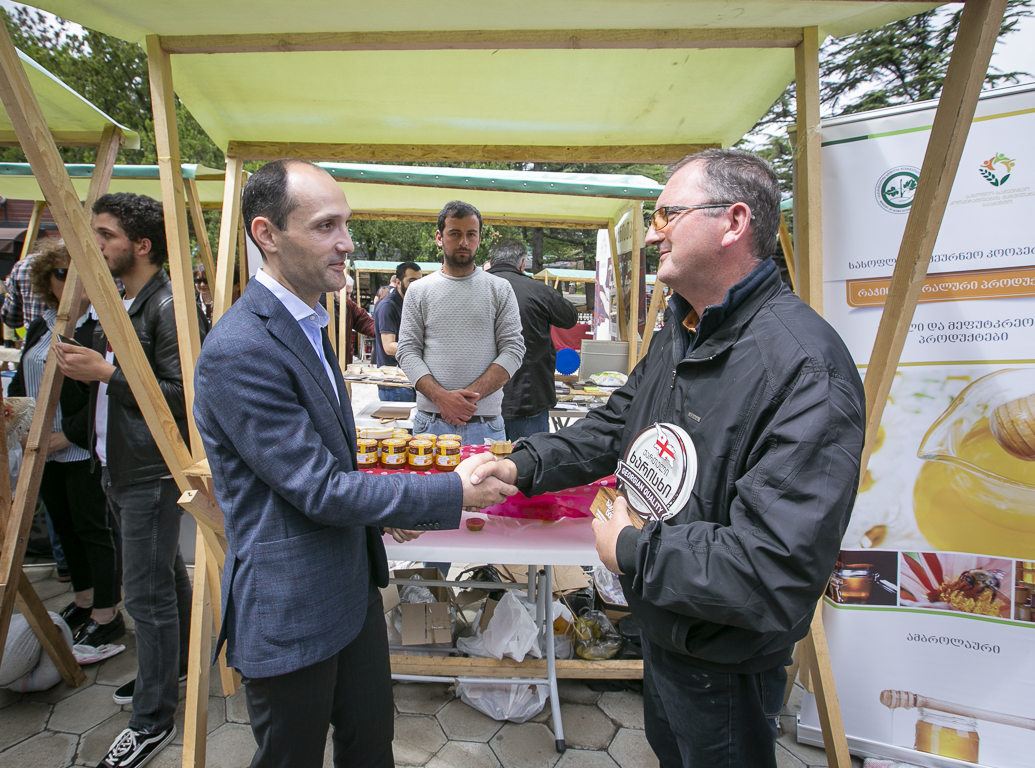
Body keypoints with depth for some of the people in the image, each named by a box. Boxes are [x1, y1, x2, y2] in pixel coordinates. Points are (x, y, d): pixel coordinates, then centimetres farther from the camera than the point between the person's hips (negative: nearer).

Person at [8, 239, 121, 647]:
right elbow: (21, 382, 21)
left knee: (95, 528, 1)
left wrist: (68, 434, -17)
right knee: (65, 528, 18)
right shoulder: (40, 327, 13)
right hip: (45, 450, 9)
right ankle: (83, 602, 34)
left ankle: (106, 615, 15)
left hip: (86, 449, -8)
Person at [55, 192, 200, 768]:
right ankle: (174, 664, 39)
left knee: (148, 594, -1)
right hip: (124, 465, 10)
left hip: (154, 471, -9)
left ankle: (153, 720, 14)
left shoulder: (169, 306, -17)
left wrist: (106, 373, -23)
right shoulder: (119, 303, 13)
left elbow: (184, 395, -24)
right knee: (166, 576, 22)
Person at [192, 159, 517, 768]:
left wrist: (380, 508, 15)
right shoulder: (239, 352, -25)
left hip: (352, 581, 8)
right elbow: (319, 490, -24)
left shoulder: (307, 324, 7)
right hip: (290, 609, -8)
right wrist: (452, 494, -20)